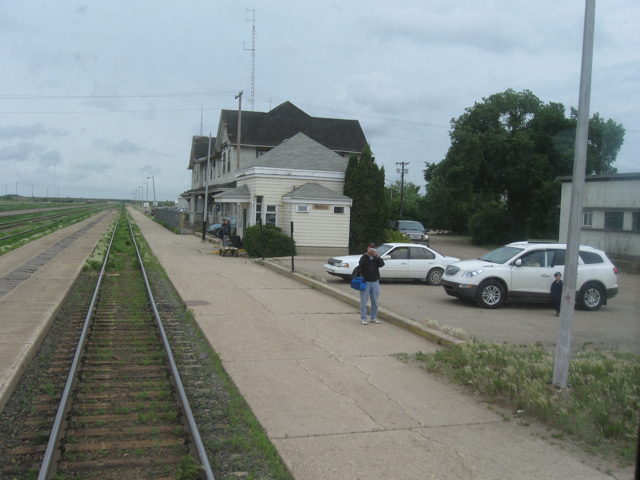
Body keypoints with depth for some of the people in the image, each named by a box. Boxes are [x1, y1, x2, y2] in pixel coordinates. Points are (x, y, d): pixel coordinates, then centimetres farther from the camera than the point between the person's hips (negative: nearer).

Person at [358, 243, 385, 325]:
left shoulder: (376, 258, 9)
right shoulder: (364, 257, 0)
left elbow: (382, 264, -10)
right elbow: (361, 264, -22)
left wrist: (377, 256, -21)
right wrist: (367, 254, -25)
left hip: (375, 282, 4)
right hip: (365, 282, -4)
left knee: (375, 302, 10)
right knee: (364, 301, -2)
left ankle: (373, 318, 21)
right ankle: (364, 318, 5)